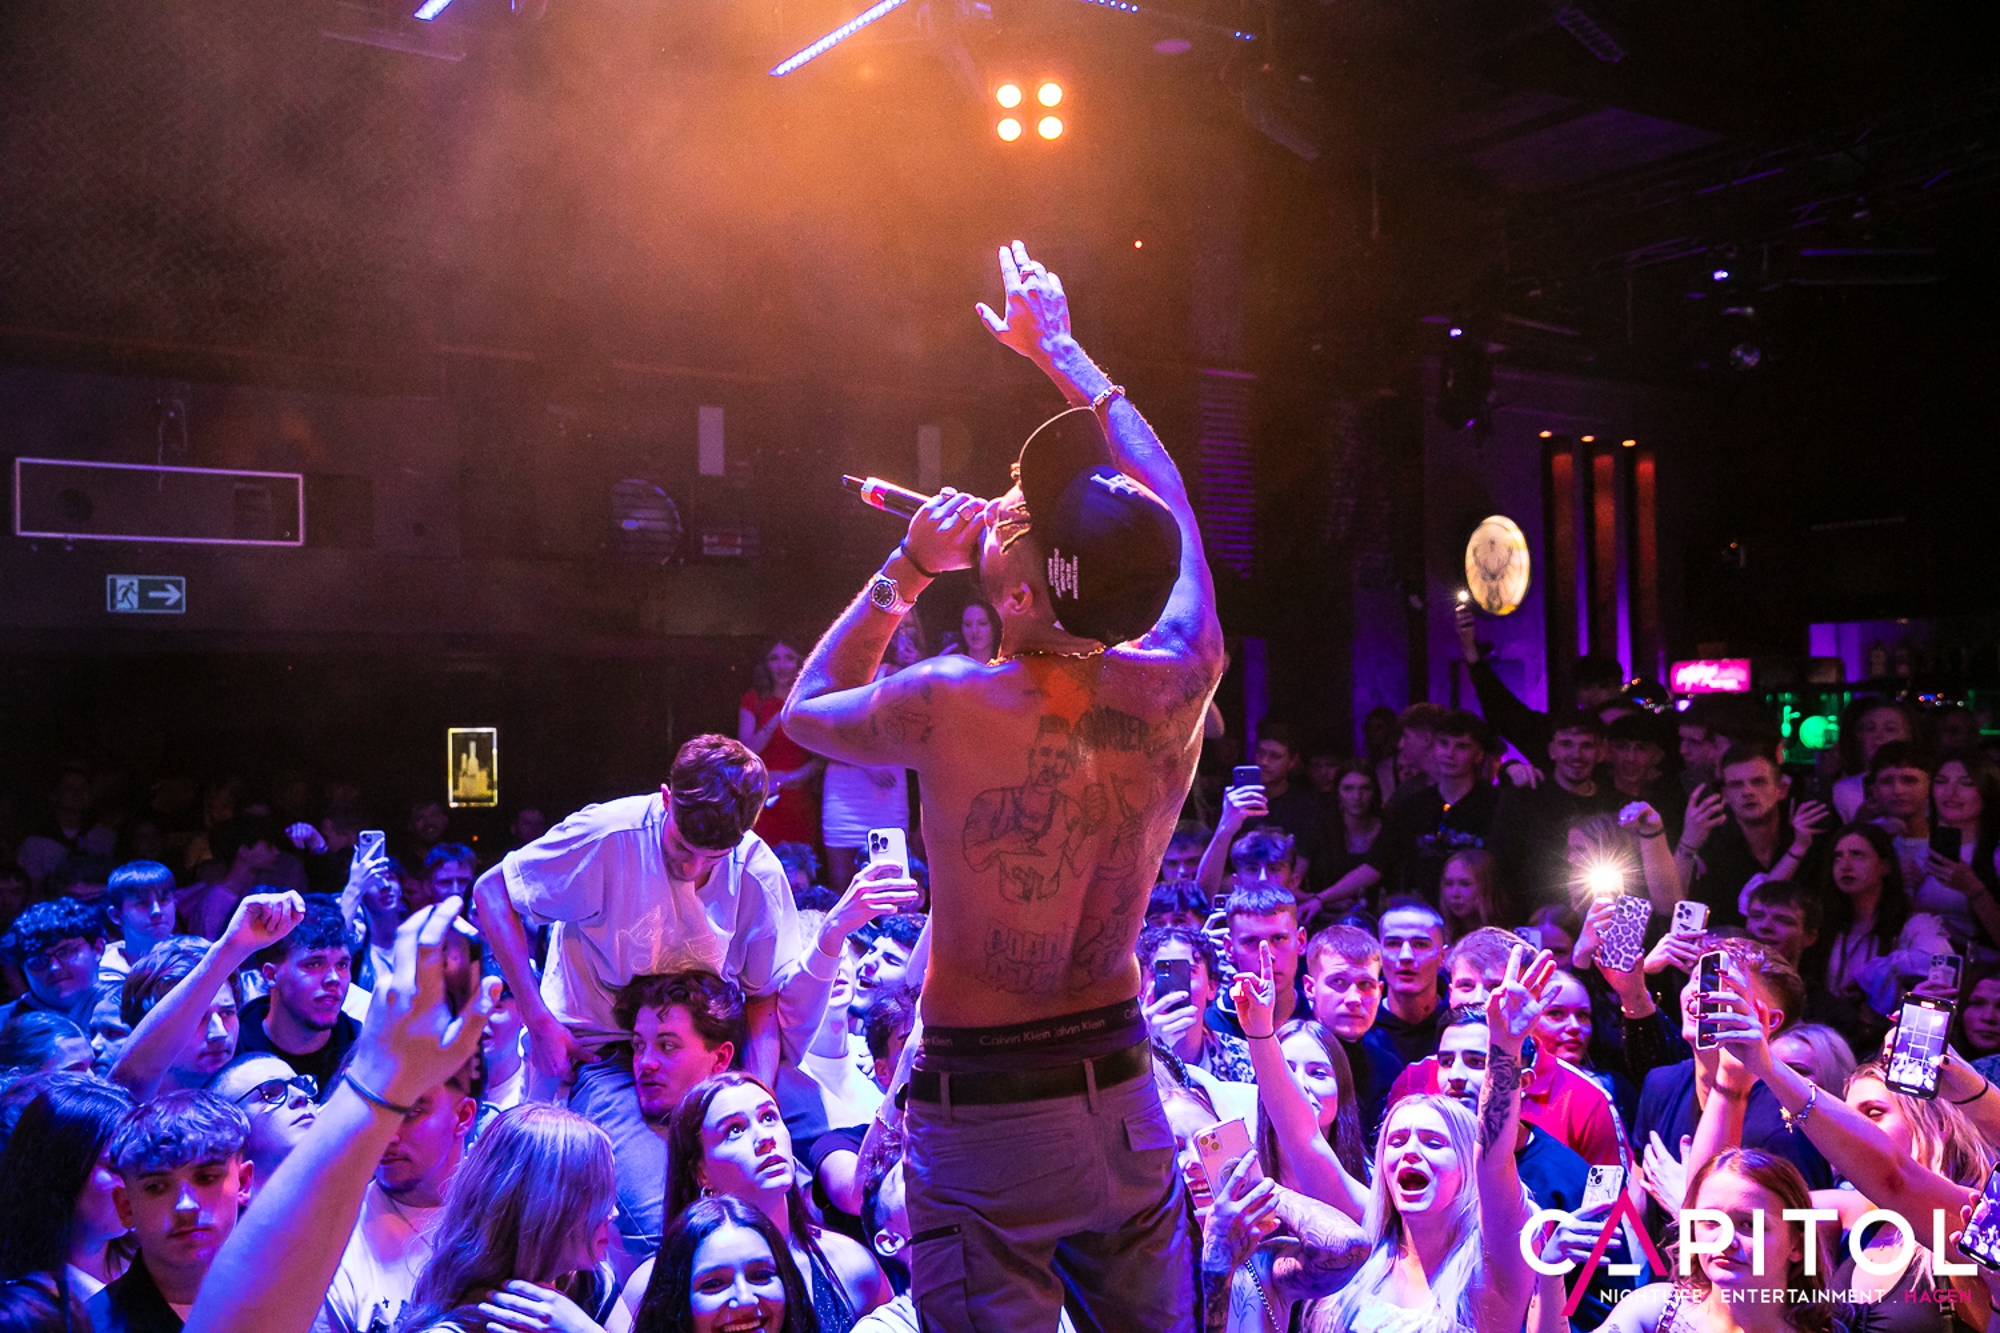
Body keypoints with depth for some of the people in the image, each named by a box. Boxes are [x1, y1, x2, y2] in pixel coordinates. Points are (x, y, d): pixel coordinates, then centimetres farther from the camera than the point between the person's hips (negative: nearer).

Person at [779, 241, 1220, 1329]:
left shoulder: (949, 706, -21)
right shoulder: (1178, 684, -9)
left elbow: (805, 711, 3)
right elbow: (1170, 507, 11)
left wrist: (906, 569, 4)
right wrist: (1060, 350, 22)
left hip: (982, 1108, -4)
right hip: (1123, 1095, 5)